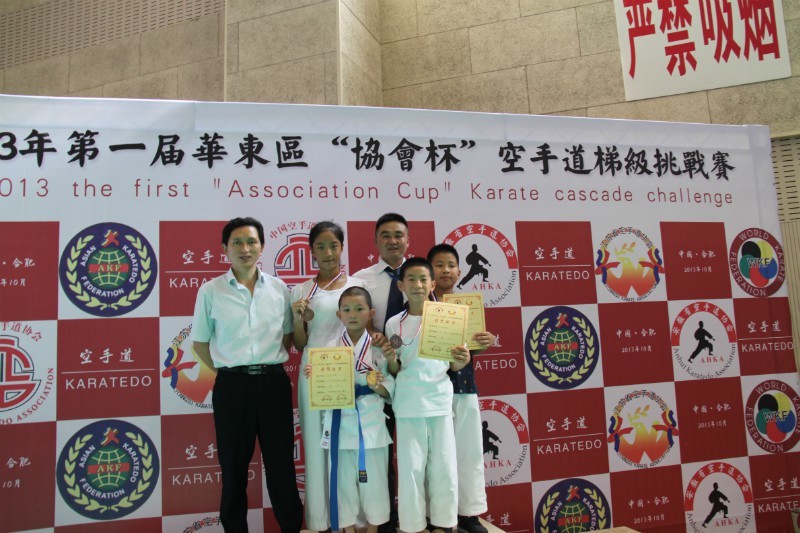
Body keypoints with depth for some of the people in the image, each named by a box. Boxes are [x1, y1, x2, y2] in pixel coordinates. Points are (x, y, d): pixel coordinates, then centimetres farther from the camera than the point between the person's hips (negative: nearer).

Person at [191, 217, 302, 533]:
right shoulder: (210, 291, -1)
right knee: (234, 466, 12)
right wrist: (227, 370, -2)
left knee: (281, 462, 10)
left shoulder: (279, 288, 4)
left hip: (273, 382, 1)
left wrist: (271, 365, 3)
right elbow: (200, 343, 6)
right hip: (232, 386, -1)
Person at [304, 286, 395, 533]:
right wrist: (314, 376, -15)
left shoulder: (379, 347, -1)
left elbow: (389, 390, 0)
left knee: (373, 480, 9)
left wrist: (376, 385, -21)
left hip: (371, 423, -1)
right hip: (341, 423, 1)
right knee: (343, 480, 10)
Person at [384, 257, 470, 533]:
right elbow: (394, 371, 6)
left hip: (439, 401, 1)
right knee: (411, 469, 5)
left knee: (444, 467, 7)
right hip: (408, 404, 0)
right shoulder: (394, 323, 2)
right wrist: (389, 357, -15)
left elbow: (452, 366, 6)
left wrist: (462, 360, -16)